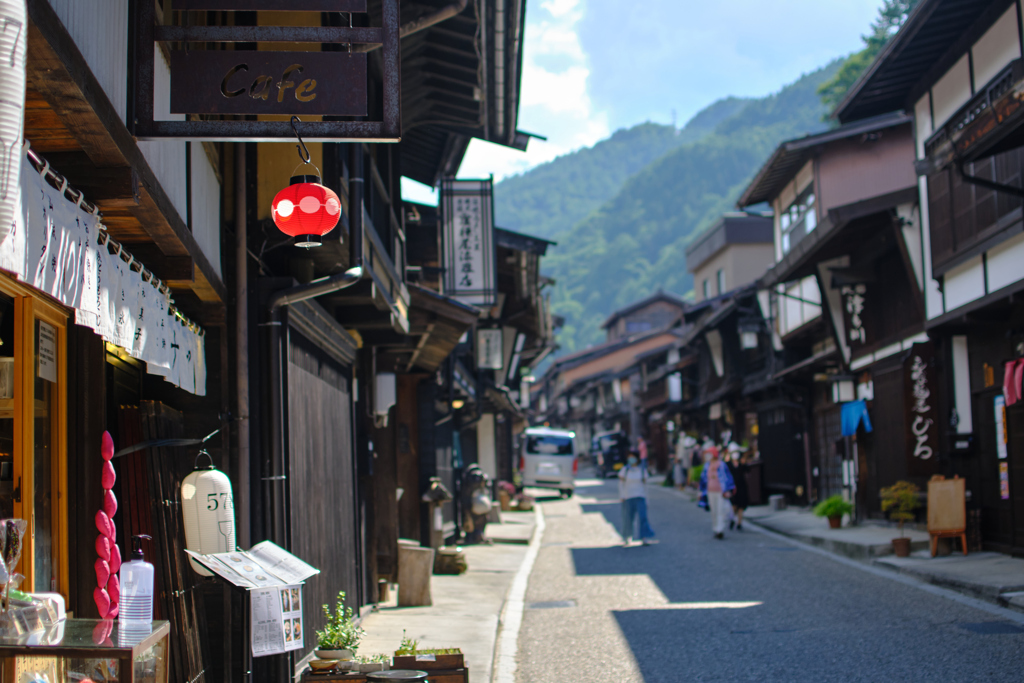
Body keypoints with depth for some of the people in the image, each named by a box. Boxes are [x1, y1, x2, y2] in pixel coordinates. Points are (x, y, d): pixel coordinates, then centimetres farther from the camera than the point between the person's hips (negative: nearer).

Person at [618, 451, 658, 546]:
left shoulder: (643, 470, 4)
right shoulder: (624, 470, 1)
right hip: (628, 498, 0)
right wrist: (621, 496, -7)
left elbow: (645, 485, 10)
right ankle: (626, 537, 26)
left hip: (640, 497, 0)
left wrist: (646, 498, 10)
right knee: (628, 518, 4)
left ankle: (646, 538, -18)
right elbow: (621, 484, 2)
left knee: (643, 516, -14)